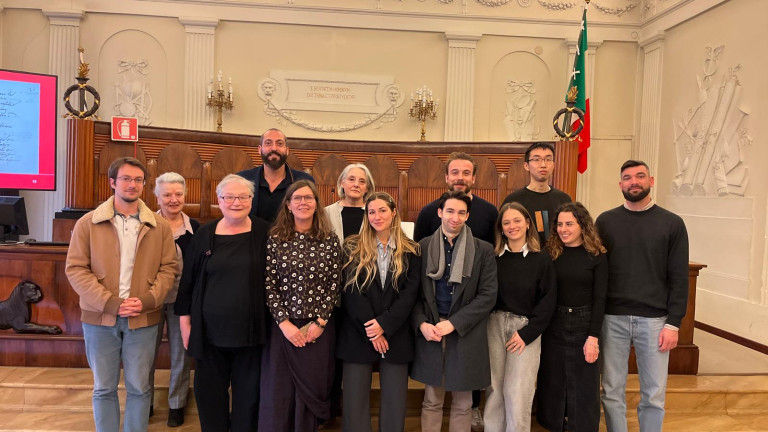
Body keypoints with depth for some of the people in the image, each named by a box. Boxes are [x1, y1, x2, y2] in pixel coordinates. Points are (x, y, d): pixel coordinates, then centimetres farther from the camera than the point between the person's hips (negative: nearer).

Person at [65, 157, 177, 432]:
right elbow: (75, 269, -5)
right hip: (99, 318, 0)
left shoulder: (159, 226, 3)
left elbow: (168, 268, 2)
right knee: (104, 388, 12)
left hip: (143, 319, 1)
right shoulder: (87, 223, -1)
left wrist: (146, 301, -13)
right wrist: (109, 303, -14)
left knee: (139, 387, 9)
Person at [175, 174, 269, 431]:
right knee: (209, 391, 13)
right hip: (210, 329, 2)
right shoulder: (205, 235, 1)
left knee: (248, 393, 12)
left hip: (251, 330, -1)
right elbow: (188, 280, 6)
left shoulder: (264, 233, -4)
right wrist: (185, 321, 4)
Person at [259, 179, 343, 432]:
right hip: (283, 327, 0)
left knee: (311, 391, 9)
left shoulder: (330, 240, 2)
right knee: (278, 394, 6)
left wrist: (320, 322, -7)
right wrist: (284, 323, -10)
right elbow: (268, 285, -3)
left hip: (318, 328, 1)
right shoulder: (275, 239, 0)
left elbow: (334, 285, 1)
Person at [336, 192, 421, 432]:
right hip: (358, 335, 0)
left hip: (396, 336, 1)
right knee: (355, 402, 5)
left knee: (395, 404, 7)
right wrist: (371, 331, -13)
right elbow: (350, 291, -6)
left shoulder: (410, 251, 5)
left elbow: (410, 293, -4)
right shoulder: (353, 248, 3)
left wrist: (384, 325, -15)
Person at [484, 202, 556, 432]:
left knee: (517, 395, -1)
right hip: (494, 326, 2)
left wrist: (526, 333, -9)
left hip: (526, 329, -2)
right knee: (494, 390, 6)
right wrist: (484, 325, -6)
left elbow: (547, 302, -3)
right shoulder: (493, 257, 4)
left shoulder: (542, 259, 0)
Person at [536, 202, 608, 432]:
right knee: (552, 383, 11)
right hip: (553, 325, 2)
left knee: (583, 386, 8)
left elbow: (599, 299, -5)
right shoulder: (550, 253, 1)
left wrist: (593, 337, -11)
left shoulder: (597, 256, -4)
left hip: (584, 324, -2)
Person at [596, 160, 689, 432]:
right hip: (612, 318, 1)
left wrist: (674, 323, -6)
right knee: (612, 391, 8)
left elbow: (679, 278, 0)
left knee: (654, 394, 8)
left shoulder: (672, 223, 2)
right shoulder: (605, 222, 4)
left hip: (654, 319, 0)